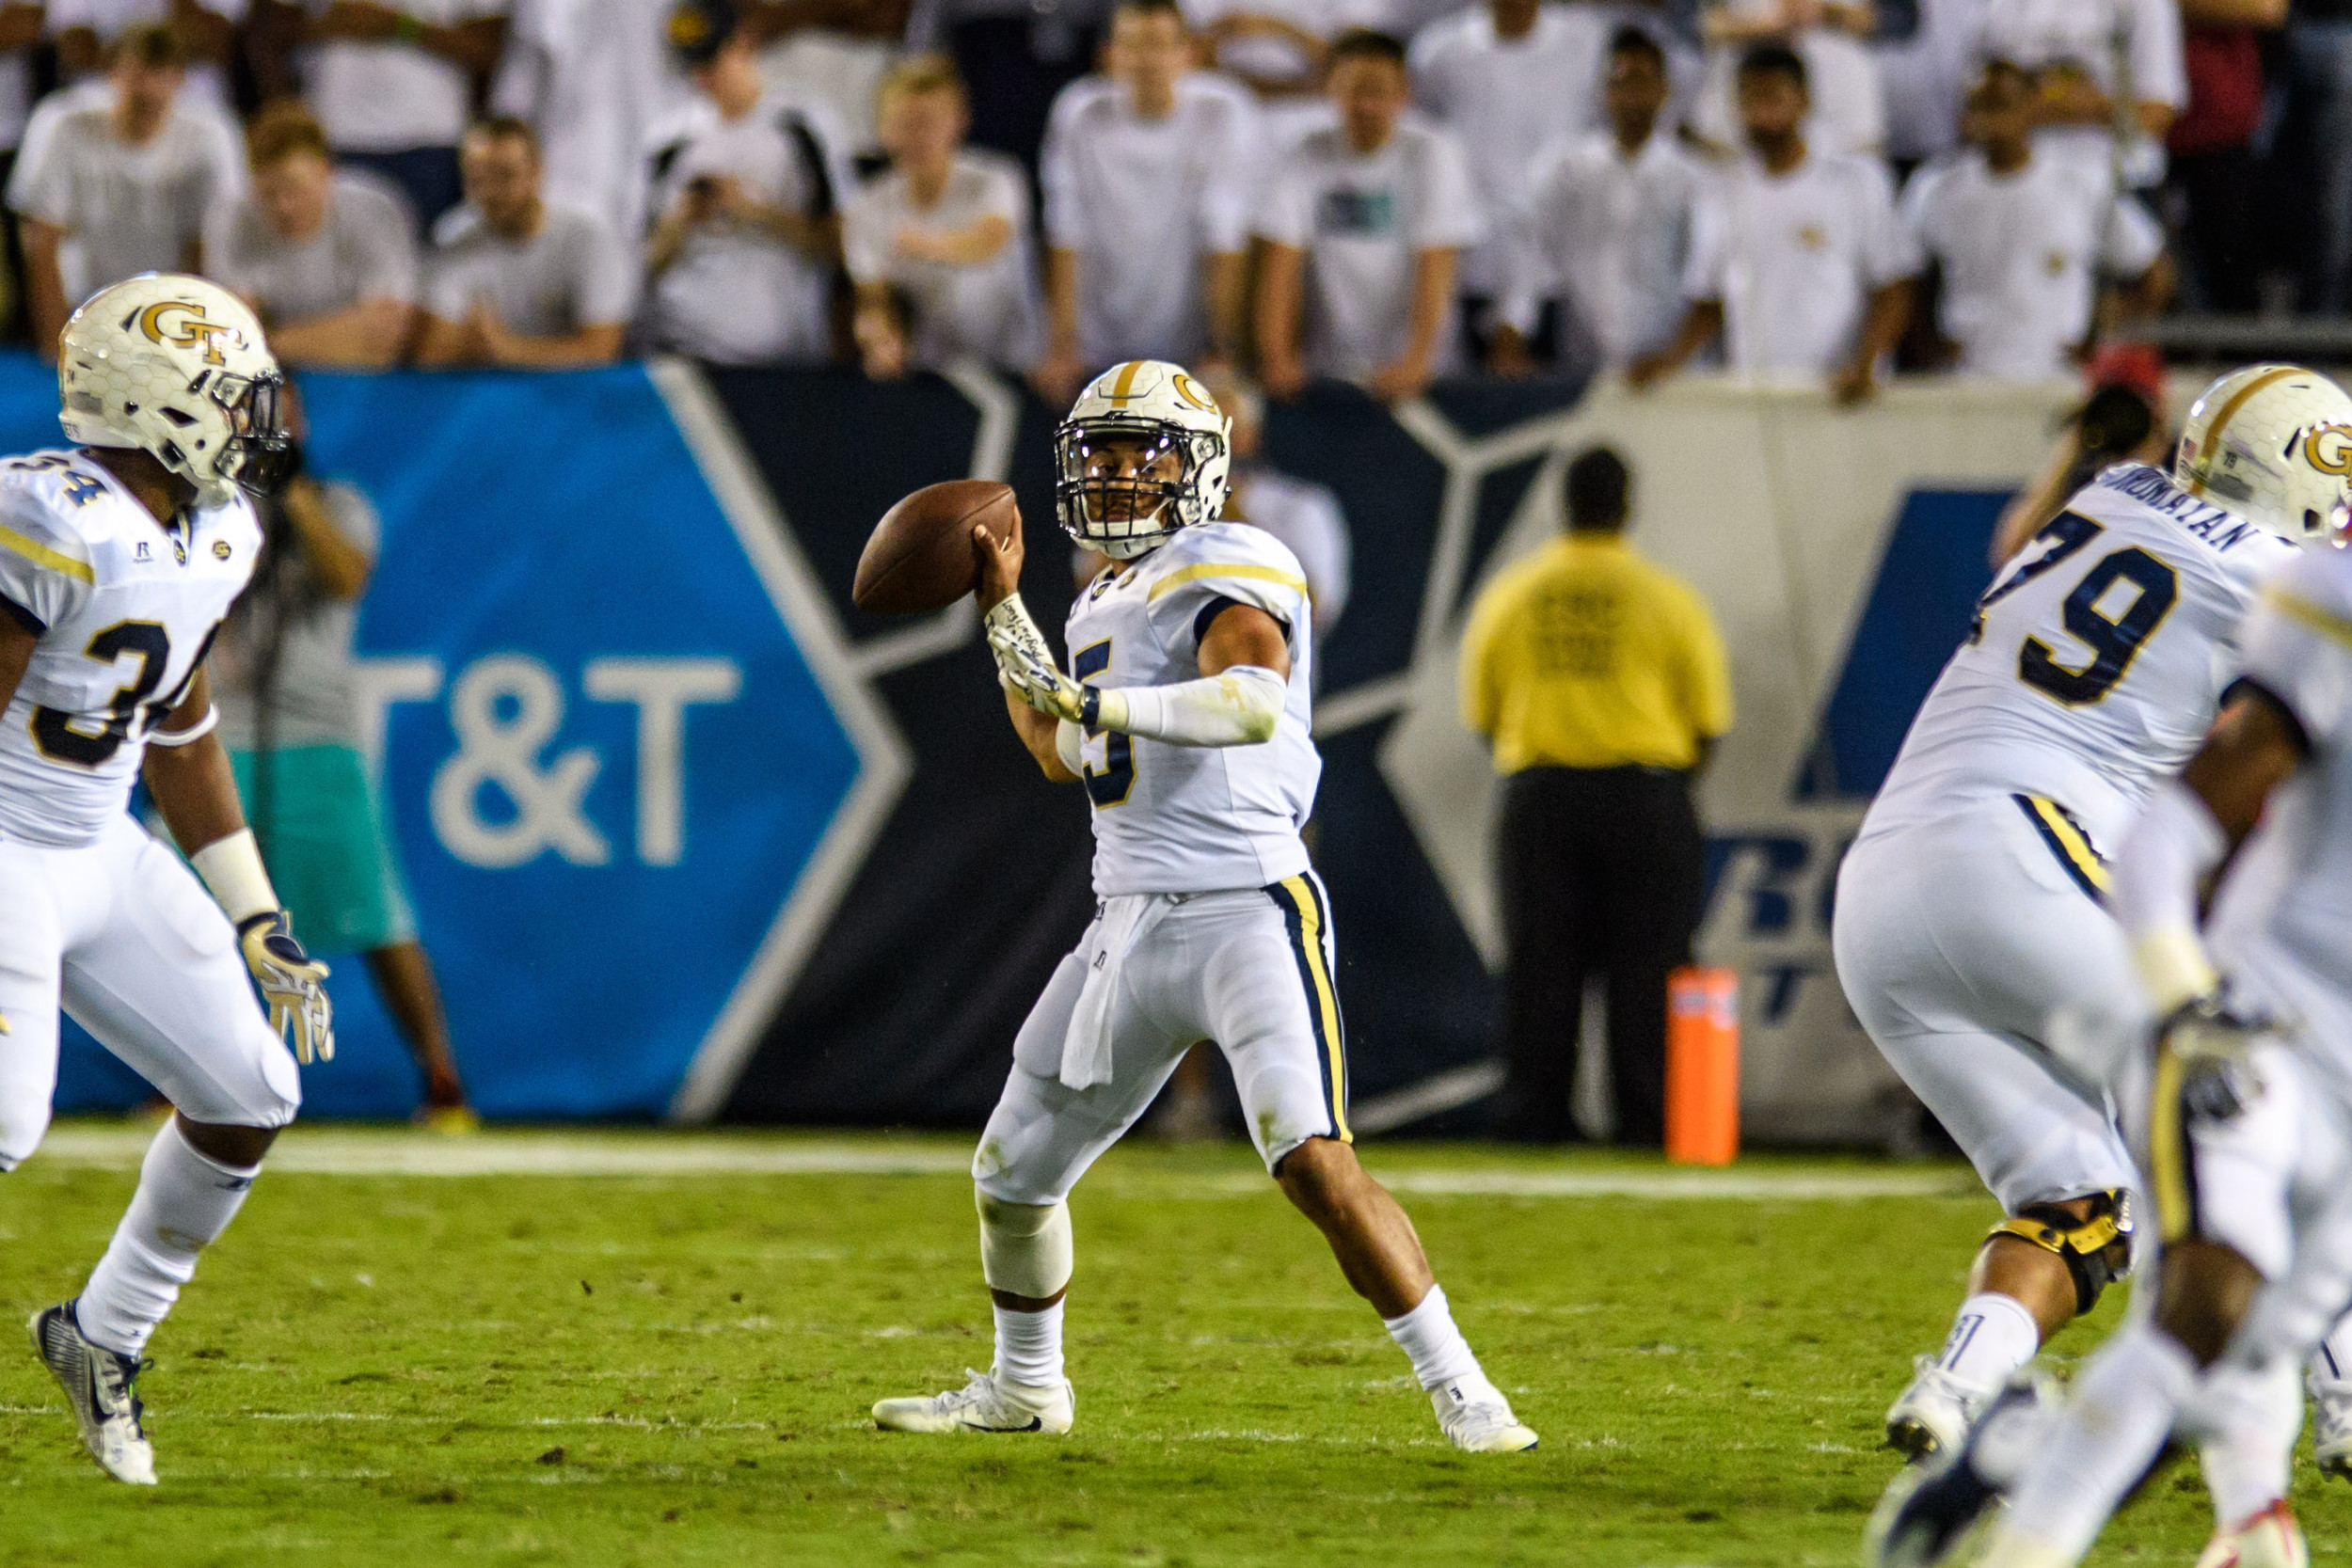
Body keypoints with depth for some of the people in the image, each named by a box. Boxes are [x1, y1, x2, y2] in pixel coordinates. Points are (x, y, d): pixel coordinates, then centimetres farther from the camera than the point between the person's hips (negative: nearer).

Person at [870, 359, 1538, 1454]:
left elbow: (1255, 702, -31)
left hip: (1247, 914, -9)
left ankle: (1459, 1391, -17)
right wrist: (1002, 611, 29)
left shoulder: (1226, 576, -10)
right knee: (1013, 1173, 16)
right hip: (1132, 926, 9)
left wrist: (1106, 704, -36)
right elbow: (1064, 756, 32)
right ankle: (1022, 1386, 38)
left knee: (1314, 1161, -23)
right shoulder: (1107, 604, 17)